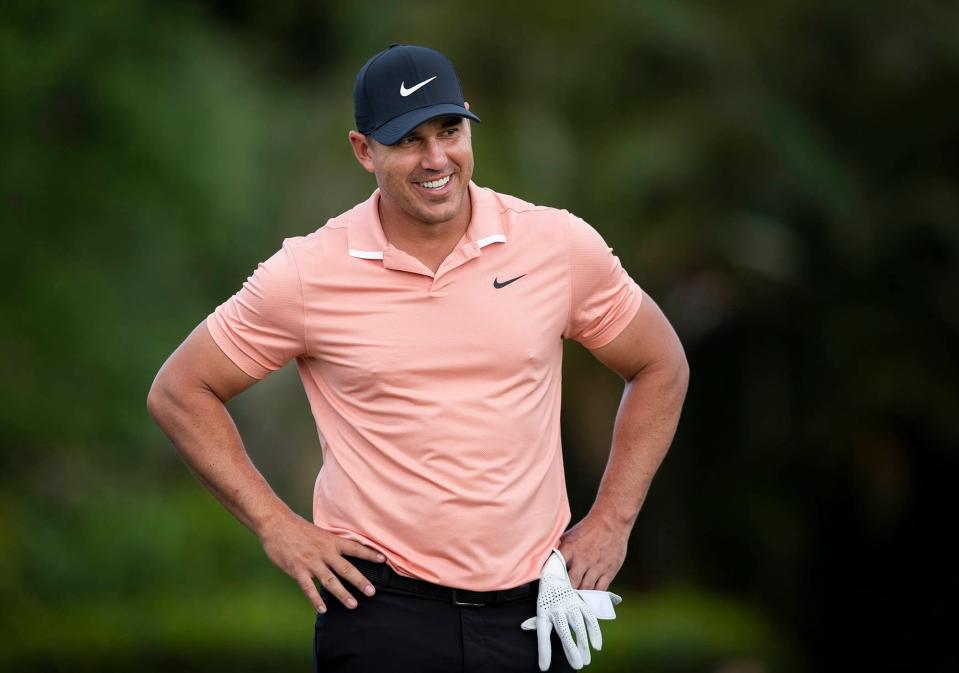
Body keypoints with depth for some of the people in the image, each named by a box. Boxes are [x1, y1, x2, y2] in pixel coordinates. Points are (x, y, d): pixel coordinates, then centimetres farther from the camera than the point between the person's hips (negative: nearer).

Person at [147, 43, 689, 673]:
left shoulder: (562, 244, -2)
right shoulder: (307, 273, -6)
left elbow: (661, 366, 12)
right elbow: (179, 391, 4)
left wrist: (612, 520, 5)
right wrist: (276, 524, -2)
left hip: (532, 605, 2)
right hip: (381, 606, -2)